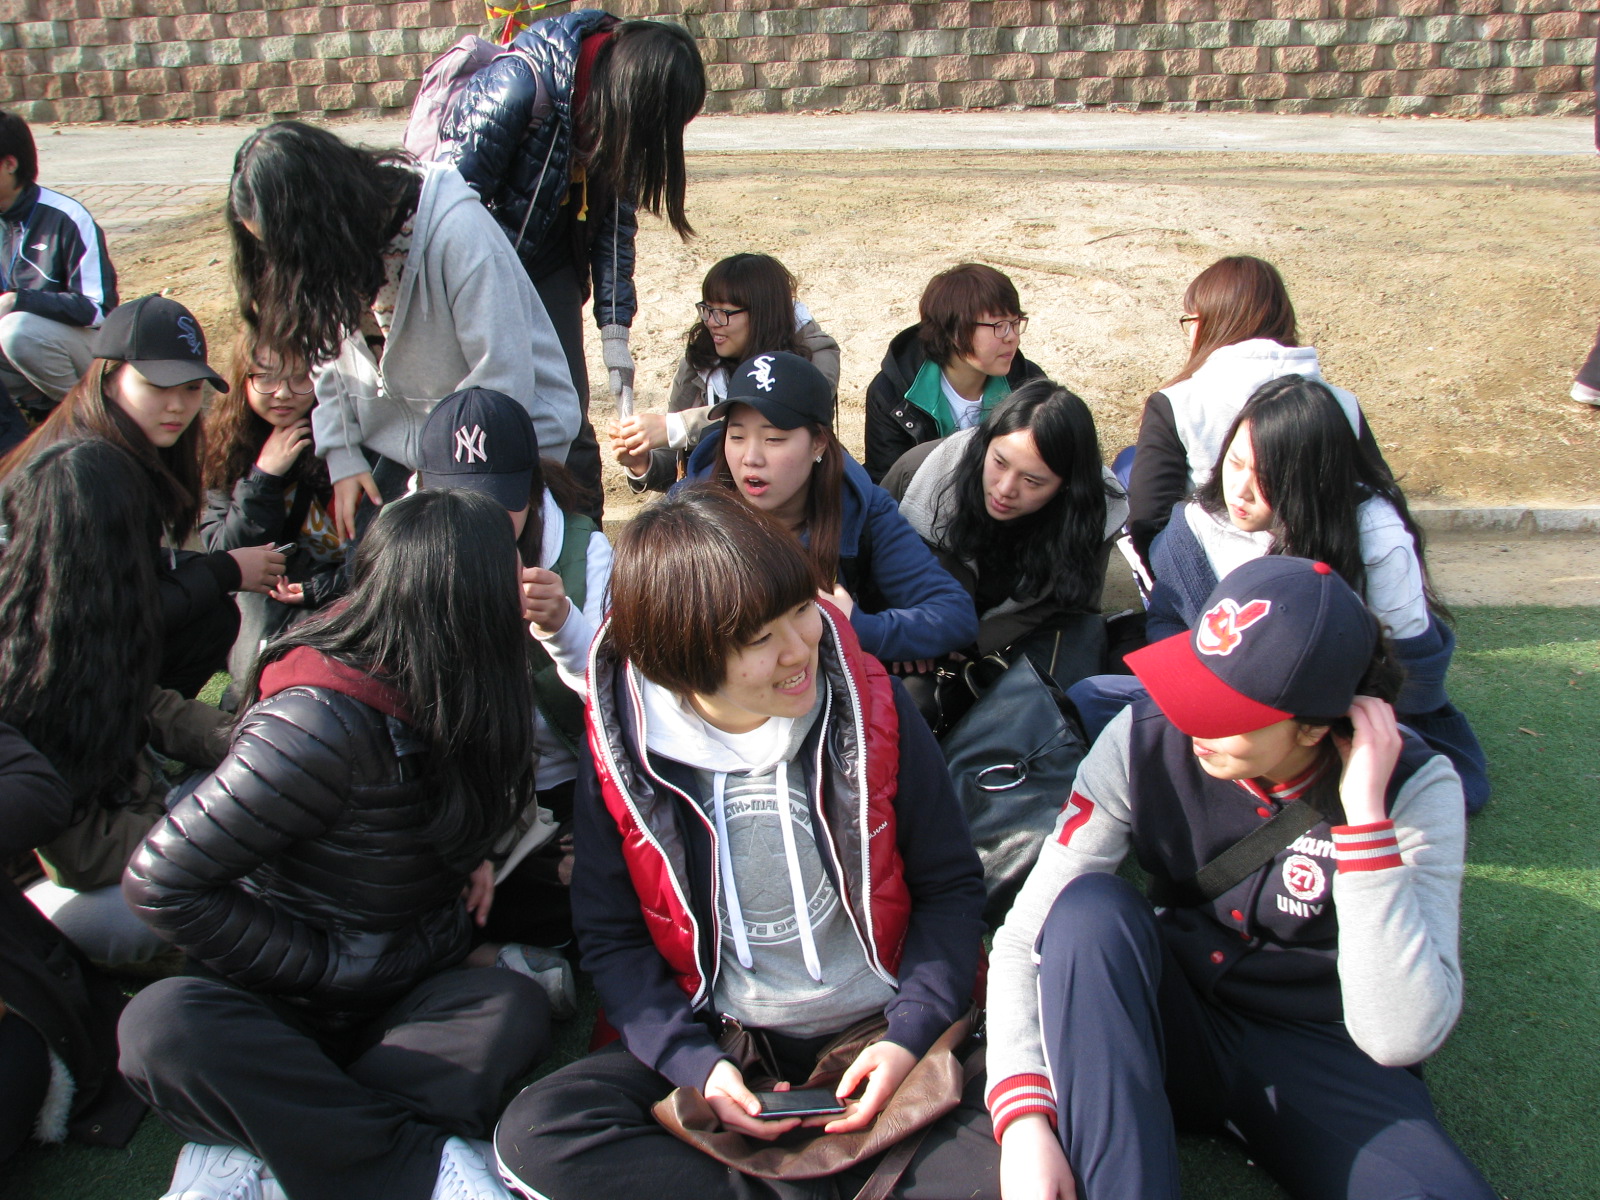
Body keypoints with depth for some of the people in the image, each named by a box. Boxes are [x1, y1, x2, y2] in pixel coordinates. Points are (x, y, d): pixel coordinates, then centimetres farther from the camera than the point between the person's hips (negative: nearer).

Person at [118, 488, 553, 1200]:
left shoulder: (434, 696, 1)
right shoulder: (321, 721, -23)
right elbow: (160, 884, -20)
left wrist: (464, 859, 2)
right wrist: (320, 965, -17)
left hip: (397, 1002, 6)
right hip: (282, 1007, -5)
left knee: (515, 1009, -27)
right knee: (163, 1025, -37)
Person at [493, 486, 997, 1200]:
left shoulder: (872, 710, -9)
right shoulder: (623, 751, -8)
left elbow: (951, 888, 1)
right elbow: (611, 936, 1)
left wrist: (908, 1038, -12)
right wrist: (695, 1063, -13)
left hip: (877, 1033, -1)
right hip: (724, 1043, 1)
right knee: (534, 1134, -22)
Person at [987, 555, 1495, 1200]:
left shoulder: (1413, 785, -16)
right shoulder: (1144, 742, -14)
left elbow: (1398, 1037, -25)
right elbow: (1028, 932, -14)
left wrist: (1365, 812, -30)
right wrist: (1025, 1117, -28)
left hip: (1319, 1056, -2)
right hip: (1163, 1033, 2)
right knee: (1088, 906, -29)